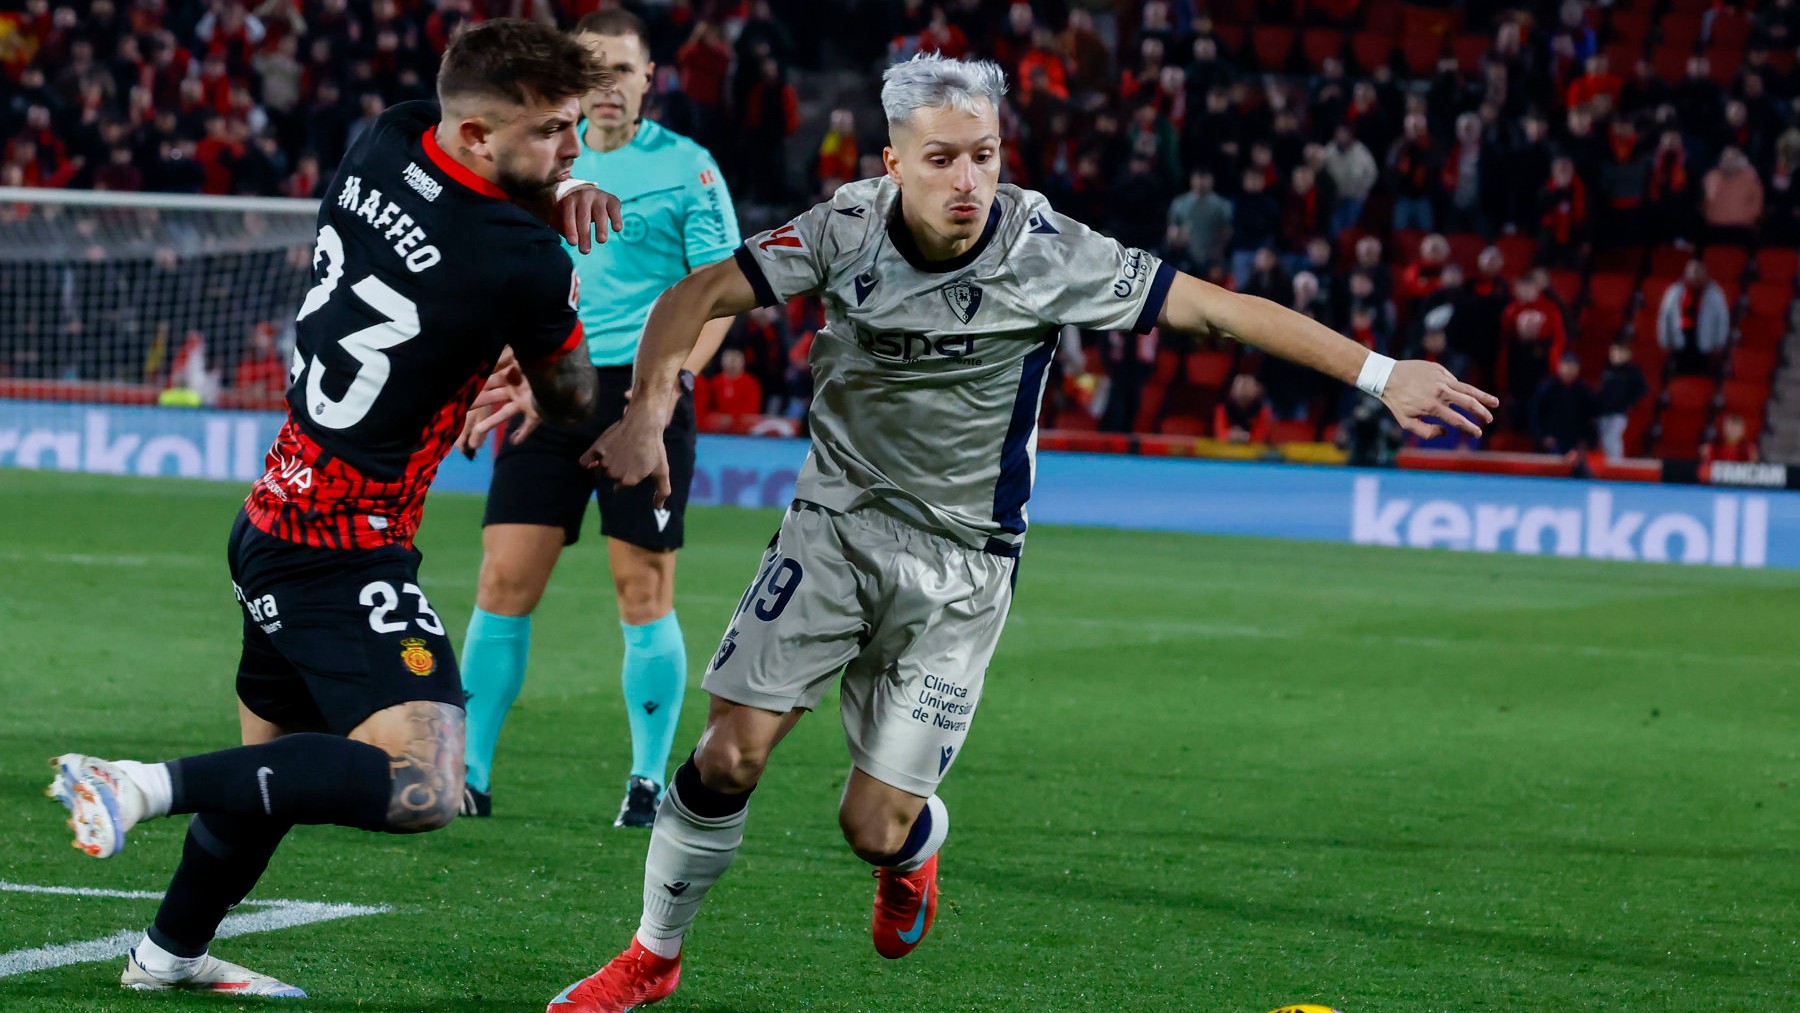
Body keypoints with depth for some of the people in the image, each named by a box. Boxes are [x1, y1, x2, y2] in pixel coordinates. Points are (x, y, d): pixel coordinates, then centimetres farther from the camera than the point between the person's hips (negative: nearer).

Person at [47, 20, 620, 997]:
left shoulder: (387, 143, 0)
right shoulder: (521, 263, -20)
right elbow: (569, 401, 1)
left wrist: (552, 199, 5)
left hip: (275, 522, 9)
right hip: (346, 559, -9)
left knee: (277, 757, 26)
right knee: (421, 786, -20)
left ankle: (171, 951, 41)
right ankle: (146, 786, -24)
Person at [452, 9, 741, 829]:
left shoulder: (686, 168, -1)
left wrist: (672, 375, -17)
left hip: (643, 394, -4)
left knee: (643, 592, -2)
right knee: (504, 581, -2)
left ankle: (649, 783, 8)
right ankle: (468, 775, 5)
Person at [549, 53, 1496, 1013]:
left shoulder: (1046, 251, -18)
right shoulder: (848, 229, -13)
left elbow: (1219, 309, -15)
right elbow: (699, 296, -11)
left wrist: (1381, 372, -19)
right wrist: (646, 410, -29)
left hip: (960, 563, -1)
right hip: (835, 524, 1)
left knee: (875, 824, -5)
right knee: (732, 754, -9)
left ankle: (912, 850, 35)